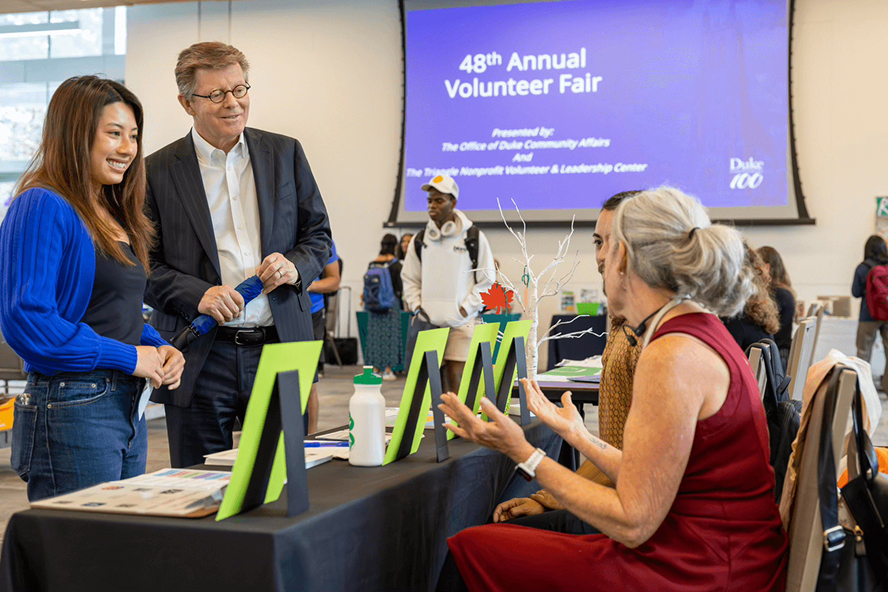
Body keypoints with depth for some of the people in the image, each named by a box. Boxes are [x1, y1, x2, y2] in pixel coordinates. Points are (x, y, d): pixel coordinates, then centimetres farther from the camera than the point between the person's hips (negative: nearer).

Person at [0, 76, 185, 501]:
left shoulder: (117, 215, 15)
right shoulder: (42, 208, -12)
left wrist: (158, 348, 3)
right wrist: (129, 358, -16)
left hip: (130, 408, 9)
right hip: (72, 410, -9)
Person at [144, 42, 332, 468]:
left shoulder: (285, 153, 9)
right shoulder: (157, 171, 1)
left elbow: (318, 234, 14)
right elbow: (143, 265, 0)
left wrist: (296, 266, -7)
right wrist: (197, 294, -17)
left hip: (280, 349, 2)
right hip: (201, 358, -2)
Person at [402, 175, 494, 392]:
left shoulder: (474, 238, 0)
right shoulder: (420, 240, 10)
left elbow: (486, 281, 2)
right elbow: (409, 279, 18)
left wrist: (465, 309, -6)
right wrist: (416, 306, 4)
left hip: (461, 323, -3)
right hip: (425, 322, 4)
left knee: (455, 378, -11)